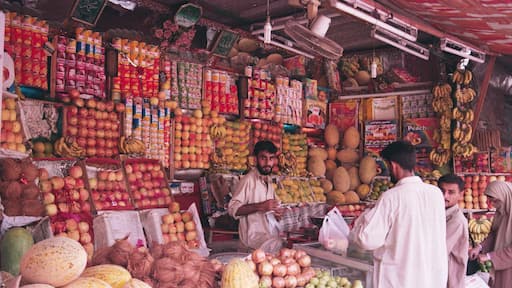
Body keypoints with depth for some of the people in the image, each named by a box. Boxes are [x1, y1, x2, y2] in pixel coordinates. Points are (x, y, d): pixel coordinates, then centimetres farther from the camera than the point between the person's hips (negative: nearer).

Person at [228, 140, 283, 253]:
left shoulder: (268, 181, 17)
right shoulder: (248, 179, -8)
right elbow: (233, 208, -16)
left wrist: (275, 212, 6)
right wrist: (261, 206, -23)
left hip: (271, 234, 8)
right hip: (254, 235, -7)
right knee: (279, 246, -29)